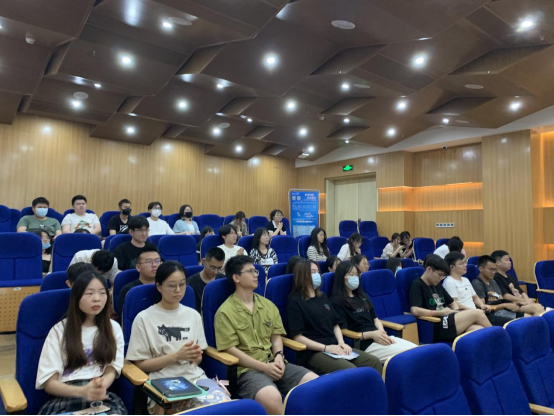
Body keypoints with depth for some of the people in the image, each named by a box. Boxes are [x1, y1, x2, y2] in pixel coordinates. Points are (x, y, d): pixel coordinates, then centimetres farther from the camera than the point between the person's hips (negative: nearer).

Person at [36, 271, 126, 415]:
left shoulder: (113, 328, 11)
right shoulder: (59, 330, 5)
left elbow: (111, 371, 5)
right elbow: (49, 383, 0)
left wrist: (100, 387, -19)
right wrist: (82, 391, -20)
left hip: (101, 397, 1)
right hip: (66, 397, -1)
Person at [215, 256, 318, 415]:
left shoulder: (268, 305, 15)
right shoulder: (225, 312, -4)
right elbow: (230, 349, -8)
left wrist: (279, 356, -6)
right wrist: (264, 367, -14)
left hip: (274, 364, 6)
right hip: (247, 369, -5)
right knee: (272, 397, -35)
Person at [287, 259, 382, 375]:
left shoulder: (322, 297, 20)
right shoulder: (295, 302, -4)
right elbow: (297, 336, -11)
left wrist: (341, 343, 1)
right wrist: (325, 348, -16)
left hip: (335, 347, 8)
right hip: (314, 352, -7)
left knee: (375, 362, -10)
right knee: (350, 371, -31)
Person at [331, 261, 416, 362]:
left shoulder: (362, 296, 21)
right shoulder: (337, 302, -5)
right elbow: (344, 332, -10)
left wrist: (382, 333, -2)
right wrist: (371, 334, -18)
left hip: (379, 337, 8)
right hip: (364, 343, -8)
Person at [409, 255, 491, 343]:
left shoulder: (437, 285, 19)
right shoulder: (417, 285, -6)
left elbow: (453, 303, 30)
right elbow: (415, 311, -19)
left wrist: (456, 312, 5)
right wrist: (441, 312, -10)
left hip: (449, 321, 8)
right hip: (437, 327, -8)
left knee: (479, 330, -20)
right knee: (477, 313, -14)